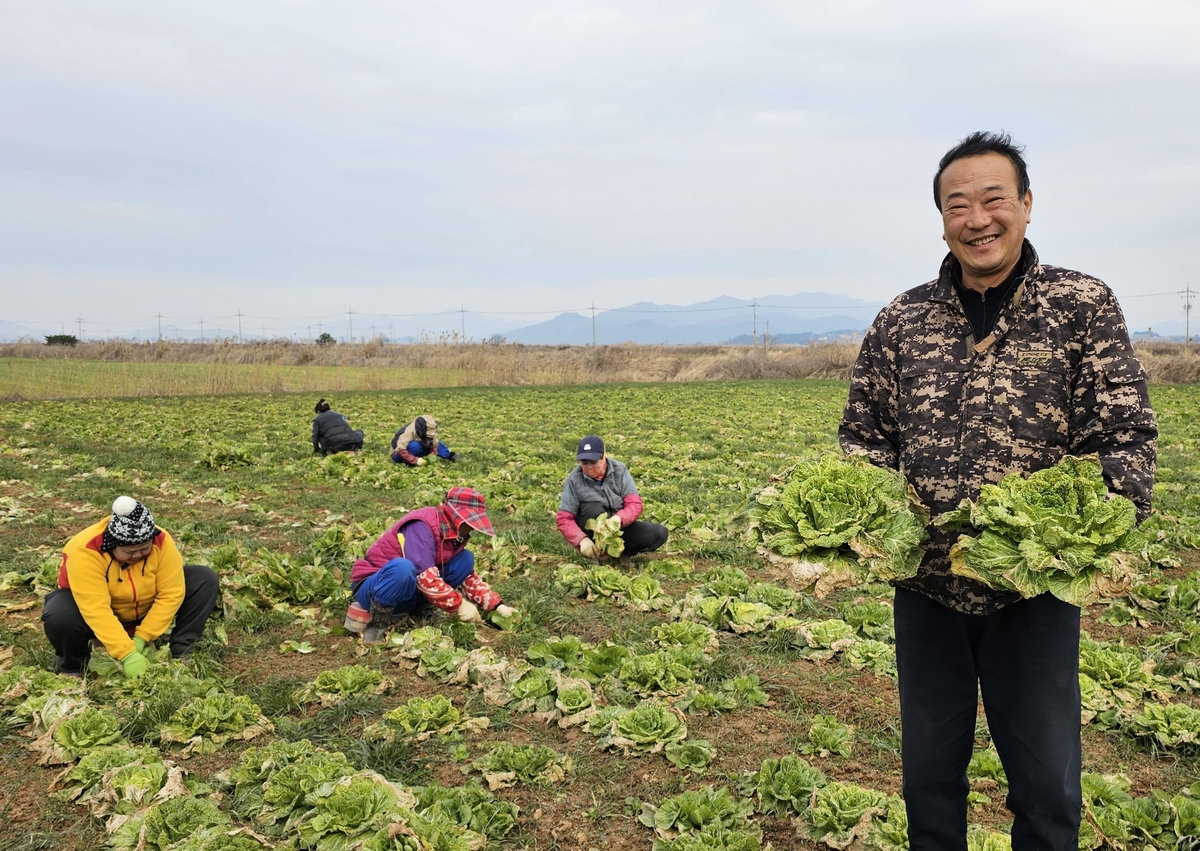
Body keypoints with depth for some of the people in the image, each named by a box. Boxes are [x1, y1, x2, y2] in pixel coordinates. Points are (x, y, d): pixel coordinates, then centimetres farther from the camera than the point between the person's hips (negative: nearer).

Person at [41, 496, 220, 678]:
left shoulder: (162, 541, -25)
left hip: (146, 611, 3)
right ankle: (74, 666, -7)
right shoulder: (86, 552, -34)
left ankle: (180, 651, -10)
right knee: (58, 615, -37)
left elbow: (171, 593, -23)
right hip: (92, 607, -3)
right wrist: (127, 655, -43)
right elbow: (96, 611, -39)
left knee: (204, 579, -16)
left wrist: (141, 638, -28)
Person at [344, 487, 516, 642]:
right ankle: (376, 620, -16)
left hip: (409, 592, 9)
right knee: (403, 568, -42)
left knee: (466, 559, -2)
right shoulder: (422, 526, -24)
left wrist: (497, 605, -2)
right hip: (372, 586, -9)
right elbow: (426, 577, -31)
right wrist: (459, 605, -23)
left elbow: (468, 576, 8)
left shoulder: (454, 532, 3)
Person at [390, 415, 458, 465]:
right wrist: (416, 460, -42)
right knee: (415, 445, -38)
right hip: (399, 455, -7)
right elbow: (400, 450, -40)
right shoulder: (410, 431, -34)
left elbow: (434, 446, 0)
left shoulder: (430, 432, -12)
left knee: (437, 443, -2)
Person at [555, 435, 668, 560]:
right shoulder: (574, 480, -13)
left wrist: (618, 519, -37)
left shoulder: (619, 470, -10)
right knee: (594, 510, -34)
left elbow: (635, 504, -15)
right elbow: (564, 518, -14)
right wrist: (582, 540, -31)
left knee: (659, 533, -19)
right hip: (592, 533, -2)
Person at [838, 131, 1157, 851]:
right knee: (929, 771, 17)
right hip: (925, 582, 2)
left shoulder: (1084, 306, -4)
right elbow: (866, 434, 8)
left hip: (1035, 587, -2)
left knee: (1047, 783, 11)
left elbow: (1126, 435, -7)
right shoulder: (901, 321, 3)